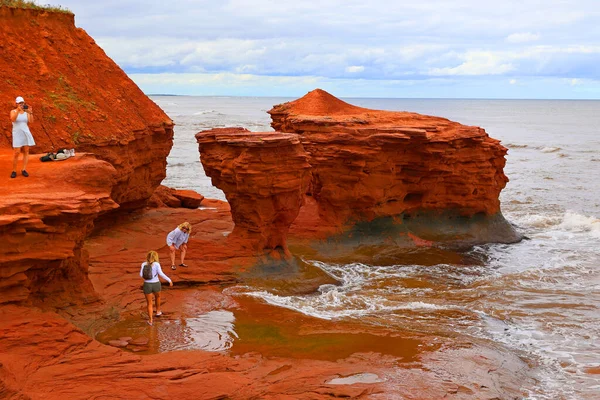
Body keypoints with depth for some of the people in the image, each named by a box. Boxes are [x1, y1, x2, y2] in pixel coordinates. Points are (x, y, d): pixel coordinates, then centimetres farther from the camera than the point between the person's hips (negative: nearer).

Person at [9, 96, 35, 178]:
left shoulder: (26, 112, 6)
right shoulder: (13, 112, -3)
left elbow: (31, 121, -8)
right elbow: (12, 119, -24)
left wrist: (31, 112, -24)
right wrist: (18, 110, -35)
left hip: (26, 133, 4)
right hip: (17, 134, -4)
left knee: (26, 151, 1)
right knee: (17, 153, -8)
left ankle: (24, 170, 7)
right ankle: (14, 171, 3)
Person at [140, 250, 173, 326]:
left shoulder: (144, 264, -3)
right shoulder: (156, 264, -10)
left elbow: (141, 275, -7)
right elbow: (161, 274, -19)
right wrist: (169, 280, -10)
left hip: (147, 285, 1)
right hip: (156, 285, 0)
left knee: (149, 303, 13)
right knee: (157, 297, 33)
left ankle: (150, 320, 8)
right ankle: (158, 311, 45)